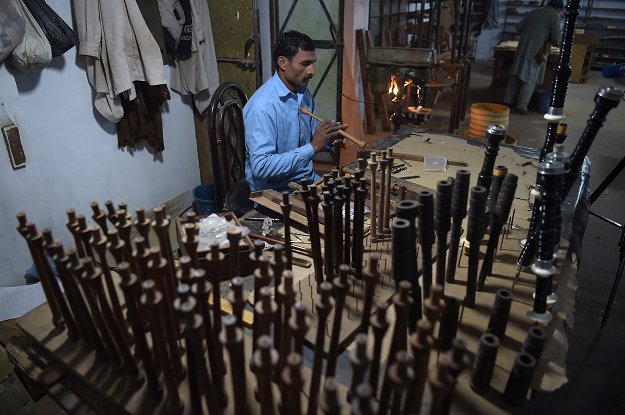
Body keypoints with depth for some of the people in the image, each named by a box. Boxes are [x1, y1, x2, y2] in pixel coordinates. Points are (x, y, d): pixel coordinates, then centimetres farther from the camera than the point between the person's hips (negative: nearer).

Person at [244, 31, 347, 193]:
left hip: (309, 180, 8)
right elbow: (261, 168, -28)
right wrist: (313, 147, -28)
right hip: (275, 191, -8)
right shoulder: (262, 106, -21)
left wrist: (329, 139, -3)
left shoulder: (304, 93, 7)